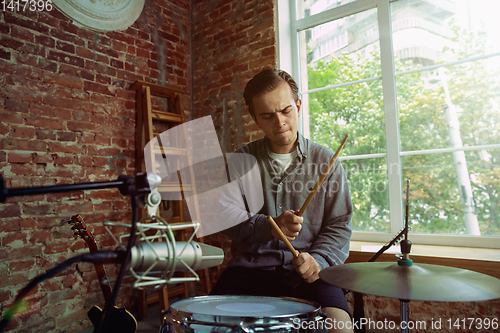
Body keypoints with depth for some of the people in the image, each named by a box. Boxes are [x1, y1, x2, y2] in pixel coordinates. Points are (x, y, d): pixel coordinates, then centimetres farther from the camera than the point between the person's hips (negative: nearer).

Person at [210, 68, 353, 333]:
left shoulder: (326, 161, 5)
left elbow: (339, 226, 3)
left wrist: (318, 259, -16)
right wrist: (268, 227, -19)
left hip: (307, 273, 0)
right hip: (250, 267, 1)